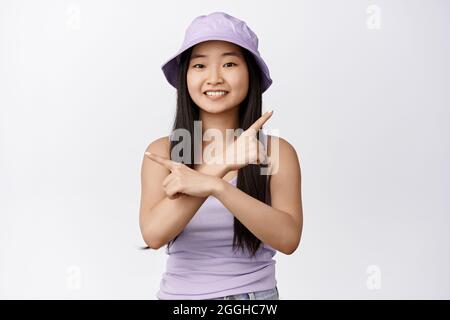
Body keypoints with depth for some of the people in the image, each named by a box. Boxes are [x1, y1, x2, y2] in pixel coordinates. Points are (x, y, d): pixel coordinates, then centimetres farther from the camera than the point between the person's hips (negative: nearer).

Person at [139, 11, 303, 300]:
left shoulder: (277, 152, -8)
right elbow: (154, 234, -19)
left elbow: (288, 238, -19)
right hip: (179, 293, 1)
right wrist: (220, 164, -27)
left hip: (256, 292, 0)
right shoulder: (163, 151, -6)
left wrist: (214, 186, -29)